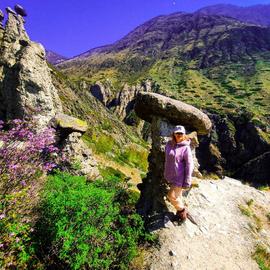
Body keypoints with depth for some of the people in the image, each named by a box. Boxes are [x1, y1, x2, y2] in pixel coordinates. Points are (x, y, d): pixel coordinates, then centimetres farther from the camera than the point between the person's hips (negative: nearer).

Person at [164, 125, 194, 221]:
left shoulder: (185, 148, -17)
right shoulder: (169, 144, 1)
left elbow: (189, 165, -15)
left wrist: (187, 181, -15)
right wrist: (166, 173, 17)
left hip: (179, 176, -6)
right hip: (170, 176, 6)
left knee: (172, 196, -2)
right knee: (177, 194, 20)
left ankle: (182, 210, 25)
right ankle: (181, 210, 42)